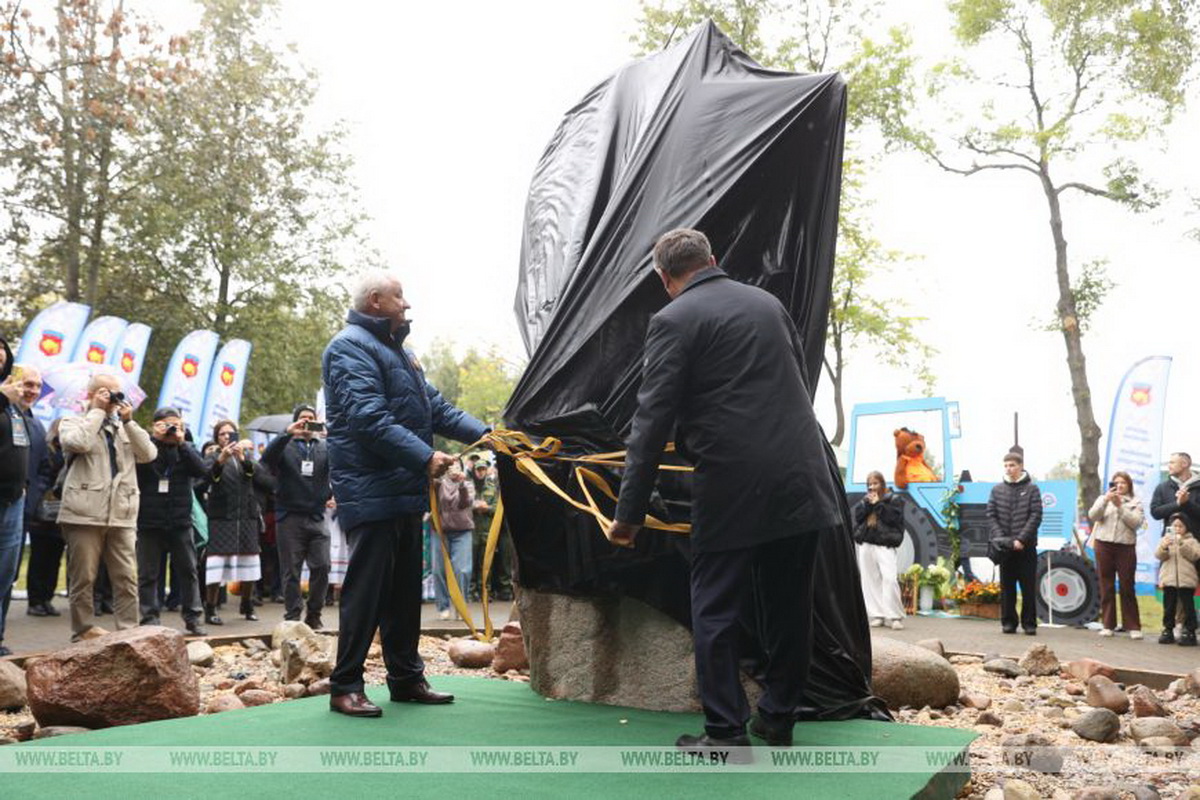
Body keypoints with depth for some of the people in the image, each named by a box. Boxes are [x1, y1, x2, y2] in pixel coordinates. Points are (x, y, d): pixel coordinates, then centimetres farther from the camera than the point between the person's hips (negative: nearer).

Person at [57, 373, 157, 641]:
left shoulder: (125, 428, 20)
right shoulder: (72, 422, 8)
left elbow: (149, 454, 4)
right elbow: (78, 442, -16)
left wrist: (128, 420, 0)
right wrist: (98, 410, -6)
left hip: (123, 516, 4)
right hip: (85, 514, -4)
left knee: (127, 578, 1)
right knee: (83, 578, 1)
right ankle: (83, 634, 10)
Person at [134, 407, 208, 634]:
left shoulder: (186, 449, 9)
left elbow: (202, 470, -6)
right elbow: (135, 465, -17)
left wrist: (181, 443, -12)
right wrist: (154, 439, -15)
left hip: (180, 521, 3)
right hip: (150, 522, -3)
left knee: (188, 570, 6)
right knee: (149, 573, 4)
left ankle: (192, 618, 14)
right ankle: (150, 618, 12)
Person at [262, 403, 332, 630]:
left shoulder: (324, 447, 12)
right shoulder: (285, 446, 7)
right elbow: (267, 460, -14)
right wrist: (287, 434, -25)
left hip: (317, 517, 2)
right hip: (290, 517, -2)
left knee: (322, 566, -3)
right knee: (291, 571, 2)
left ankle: (314, 615, 11)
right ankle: (292, 617, 10)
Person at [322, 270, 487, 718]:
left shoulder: (395, 350, 22)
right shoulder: (350, 347, -10)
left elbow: (436, 407, 18)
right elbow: (370, 418, -23)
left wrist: (484, 433, 5)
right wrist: (425, 457, -25)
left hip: (405, 492, 10)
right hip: (371, 492, -10)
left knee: (405, 590, 13)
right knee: (366, 589, -7)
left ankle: (406, 678, 22)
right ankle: (345, 686, 2)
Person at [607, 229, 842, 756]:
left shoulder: (673, 322, -5)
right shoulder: (767, 303, 13)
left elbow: (652, 421, -10)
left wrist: (629, 512, -6)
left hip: (732, 490, -6)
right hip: (801, 481, 6)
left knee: (716, 611, 6)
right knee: (788, 606, 14)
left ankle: (725, 731, 8)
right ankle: (777, 718, 26)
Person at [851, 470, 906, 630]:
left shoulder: (894, 499, 5)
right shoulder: (865, 500, 17)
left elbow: (894, 517, -10)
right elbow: (855, 516, 4)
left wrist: (878, 504, -8)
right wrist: (867, 503, -7)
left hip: (885, 545, -4)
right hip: (866, 545, 4)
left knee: (889, 579, -16)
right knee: (870, 581, 2)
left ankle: (894, 616, -12)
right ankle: (877, 615, 6)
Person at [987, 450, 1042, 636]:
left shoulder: (1032, 488, 1)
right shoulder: (997, 489, 9)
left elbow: (1036, 516, -6)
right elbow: (991, 516, 5)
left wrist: (1021, 539, -15)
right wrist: (999, 538, -9)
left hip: (1026, 546, -2)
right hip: (1004, 547, 2)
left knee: (1028, 586, 1)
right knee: (1007, 587, 7)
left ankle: (1029, 623, 8)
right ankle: (1008, 622, 14)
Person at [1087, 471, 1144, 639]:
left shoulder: (1135, 502, 10)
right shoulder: (1103, 499, 14)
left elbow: (1136, 522, -5)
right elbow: (1092, 516, -2)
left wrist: (1120, 506, -12)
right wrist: (1106, 499, -14)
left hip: (1126, 547, -1)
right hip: (1104, 545, 2)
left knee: (1127, 587, -2)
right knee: (1106, 587, 3)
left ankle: (1133, 626, 2)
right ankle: (1108, 625, 7)